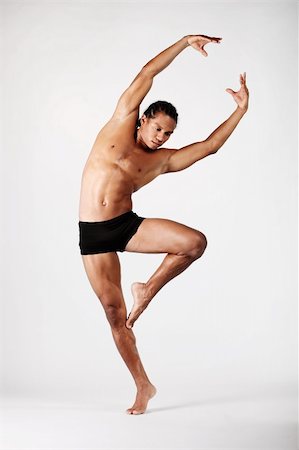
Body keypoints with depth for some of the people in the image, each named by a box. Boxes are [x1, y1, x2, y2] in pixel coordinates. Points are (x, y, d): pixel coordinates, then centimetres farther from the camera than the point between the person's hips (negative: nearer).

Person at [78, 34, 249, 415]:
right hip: (92, 235, -1)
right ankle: (143, 386, 12)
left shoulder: (163, 160, 9)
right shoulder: (120, 124, 6)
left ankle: (148, 290, 2)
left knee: (195, 242, -21)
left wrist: (241, 110, 6)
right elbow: (146, 75, 4)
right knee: (114, 311, -1)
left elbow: (210, 145, 7)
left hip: (128, 225, 2)